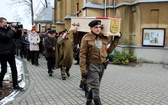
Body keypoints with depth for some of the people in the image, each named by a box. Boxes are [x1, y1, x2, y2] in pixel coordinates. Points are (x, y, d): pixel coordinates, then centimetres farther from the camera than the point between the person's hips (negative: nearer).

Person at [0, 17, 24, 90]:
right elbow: (6, 37, -26)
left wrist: (18, 30, 0)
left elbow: (17, 36, 16)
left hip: (11, 53, 7)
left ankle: (15, 85, 13)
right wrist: (12, 30, -15)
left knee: (14, 69, 6)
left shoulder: (8, 29, 12)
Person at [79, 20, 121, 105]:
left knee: (93, 87, 19)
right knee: (95, 89, -5)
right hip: (92, 66, -6)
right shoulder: (86, 38, -11)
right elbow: (83, 54, -12)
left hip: (102, 65, 6)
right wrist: (83, 70, -15)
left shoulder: (104, 38, 5)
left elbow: (108, 50, 13)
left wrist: (116, 40, 9)